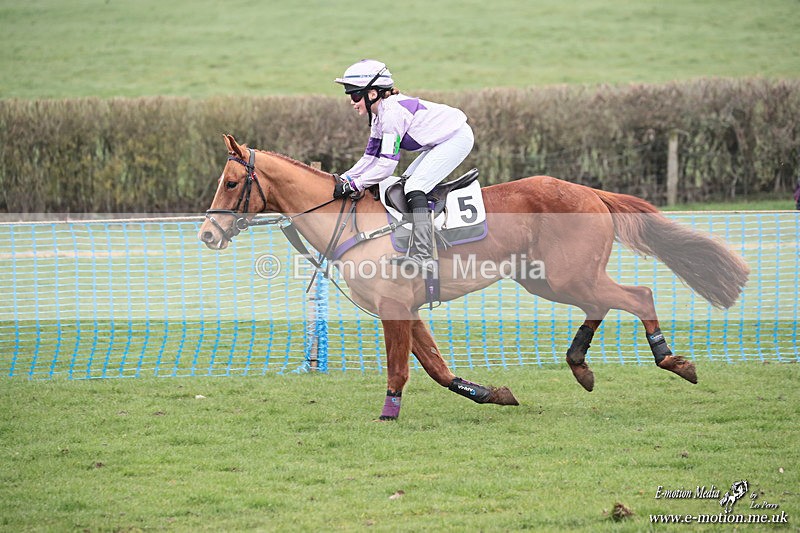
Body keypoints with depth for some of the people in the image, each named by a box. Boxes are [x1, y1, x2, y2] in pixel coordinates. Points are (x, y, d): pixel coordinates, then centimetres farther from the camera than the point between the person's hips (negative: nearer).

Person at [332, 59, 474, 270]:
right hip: (441, 142, 11)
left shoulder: (392, 112, -25)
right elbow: (370, 158, 9)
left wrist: (353, 185, -24)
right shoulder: (379, 116, 6)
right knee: (405, 184, 10)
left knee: (414, 188, -19)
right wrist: (343, 179, -3)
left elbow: (386, 165, -27)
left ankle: (422, 255, -25)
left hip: (457, 138, -11)